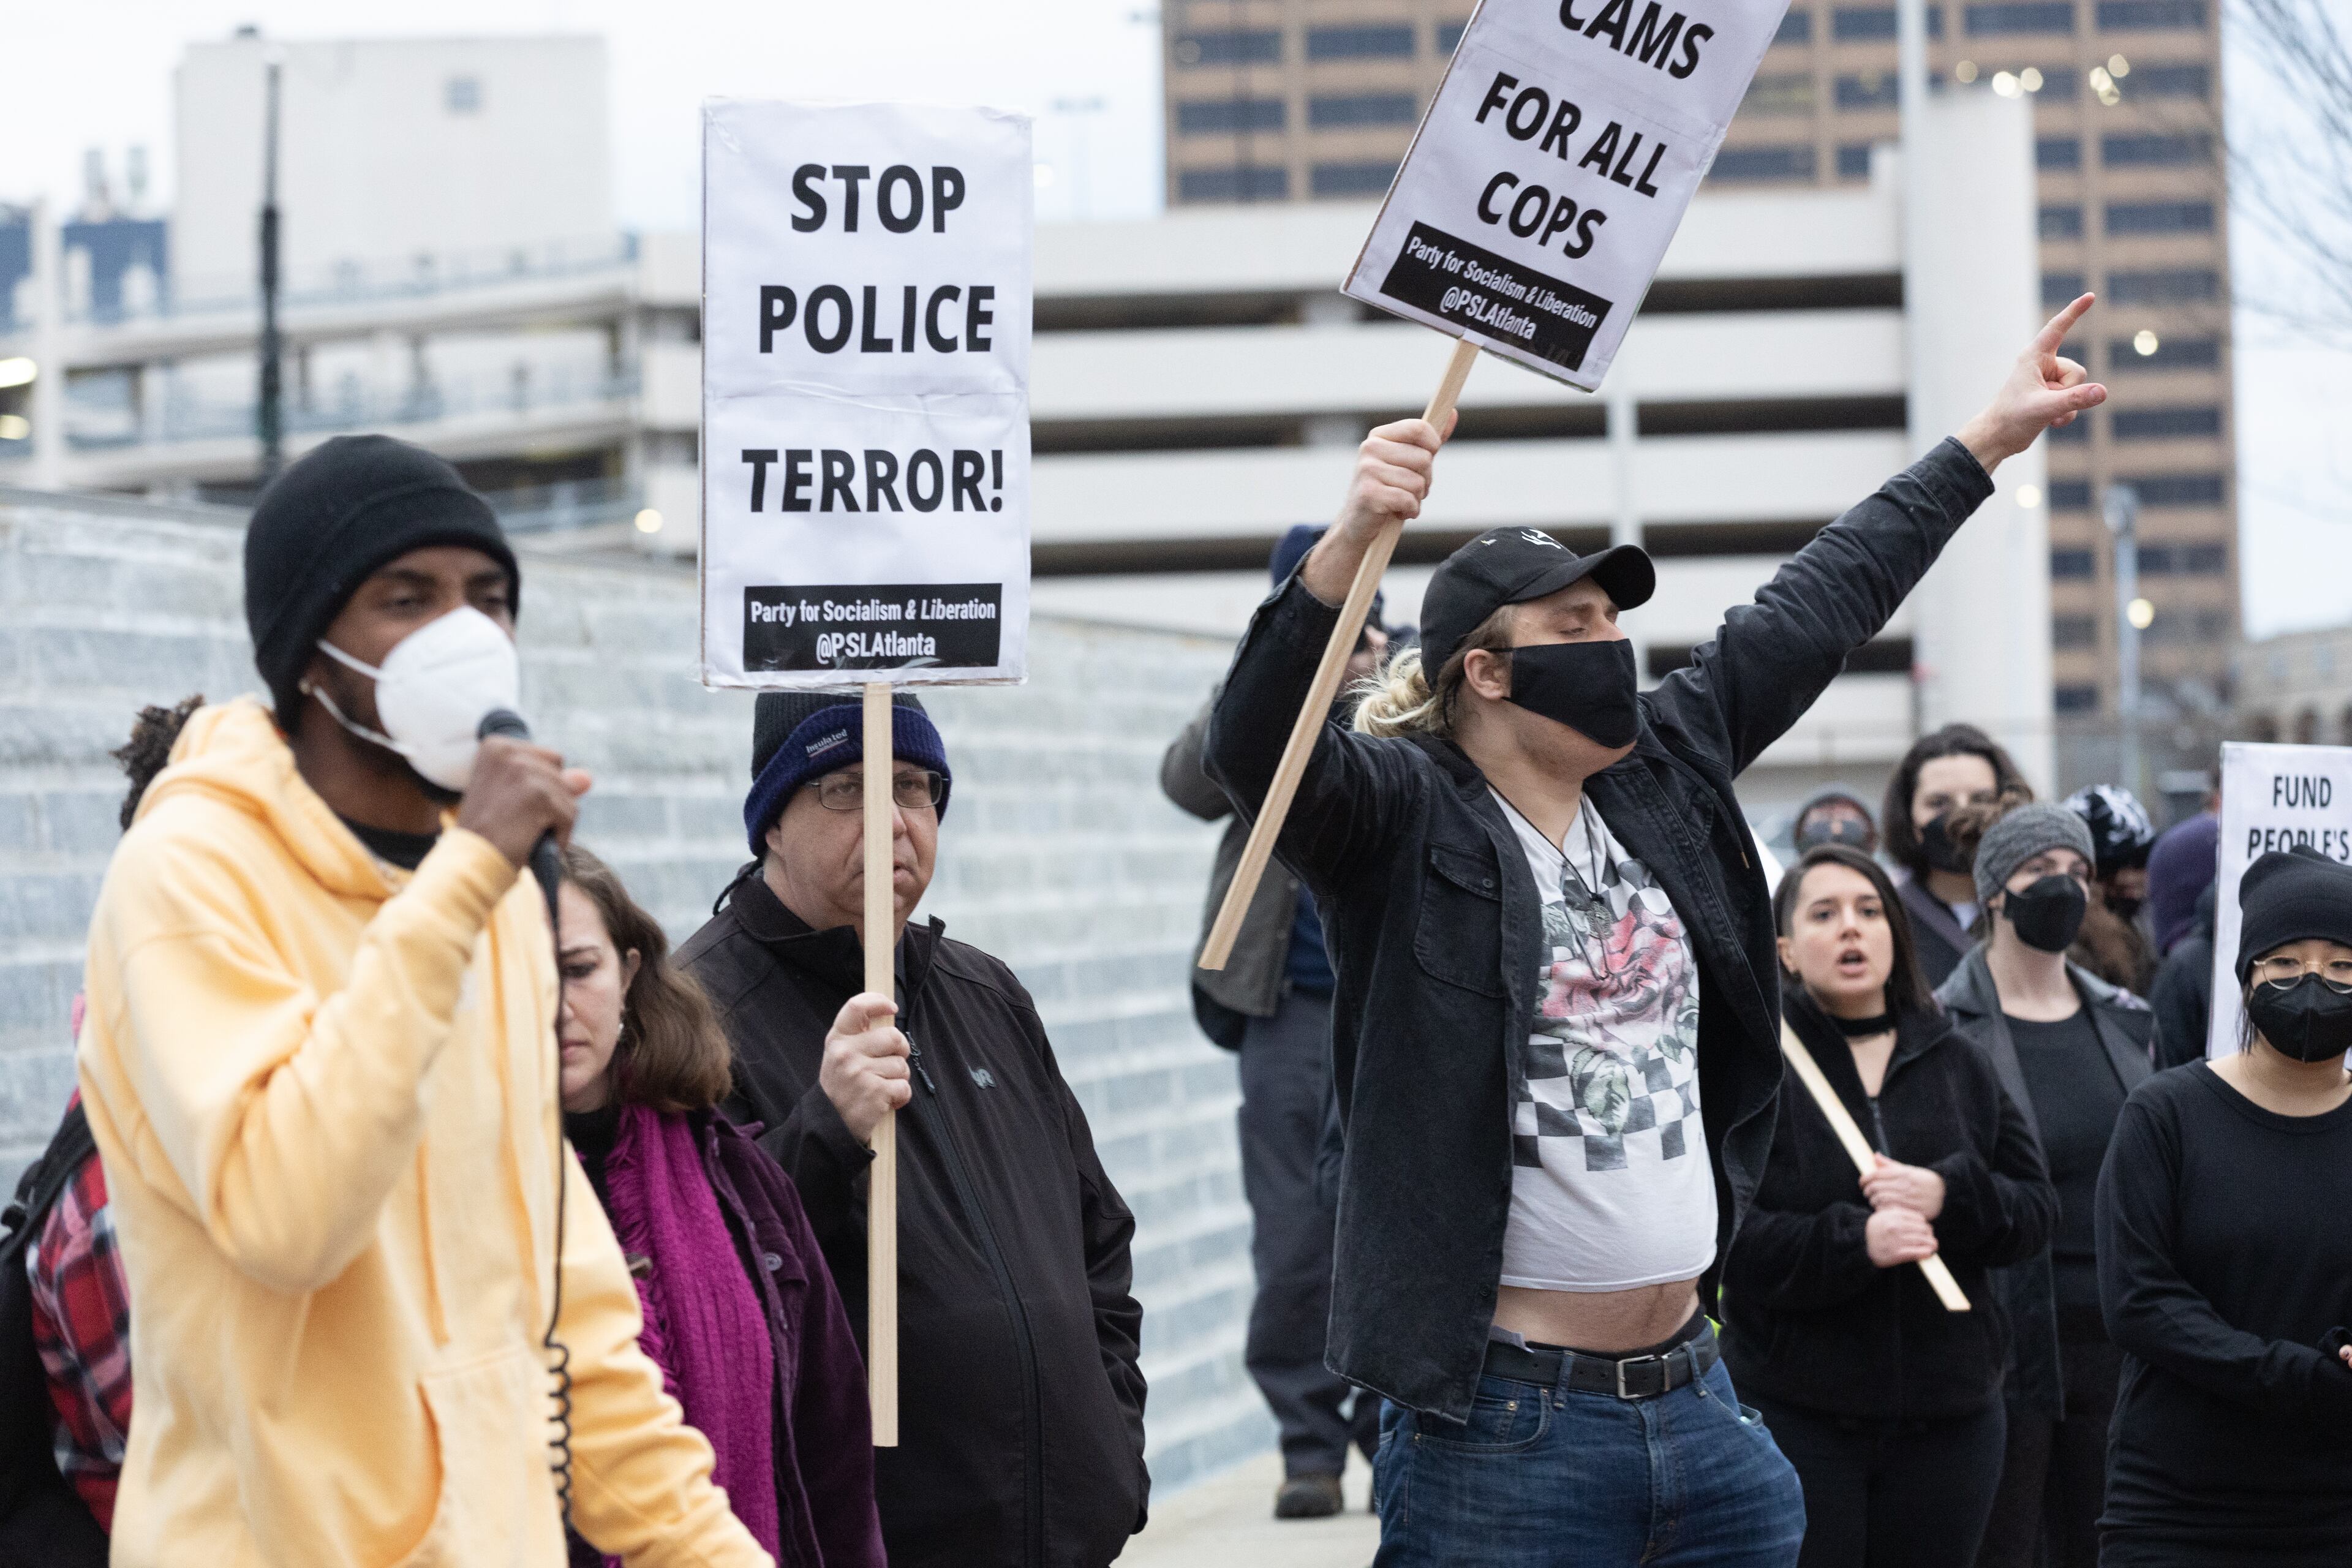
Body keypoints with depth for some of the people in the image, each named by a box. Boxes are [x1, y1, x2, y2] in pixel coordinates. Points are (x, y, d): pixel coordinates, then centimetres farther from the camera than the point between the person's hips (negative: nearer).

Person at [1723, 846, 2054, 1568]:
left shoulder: (1958, 1064, 11)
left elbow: (2035, 1209, 8)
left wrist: (1950, 1197, -13)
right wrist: (1855, 1242, -24)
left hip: (1947, 1417, 4)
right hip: (1796, 1417, -4)